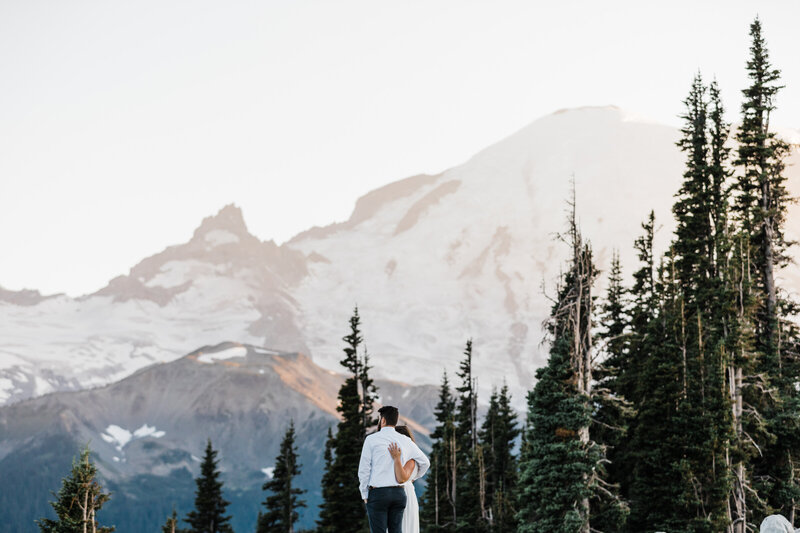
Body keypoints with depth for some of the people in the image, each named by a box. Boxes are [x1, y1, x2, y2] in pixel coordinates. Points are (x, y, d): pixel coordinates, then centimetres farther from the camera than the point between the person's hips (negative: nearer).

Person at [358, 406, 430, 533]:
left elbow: (364, 469, -7)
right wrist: (414, 477, 40)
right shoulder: (406, 441, 8)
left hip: (377, 494, -4)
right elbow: (425, 462, 20)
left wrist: (365, 495, 3)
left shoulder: (371, 439, -5)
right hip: (398, 493, 4)